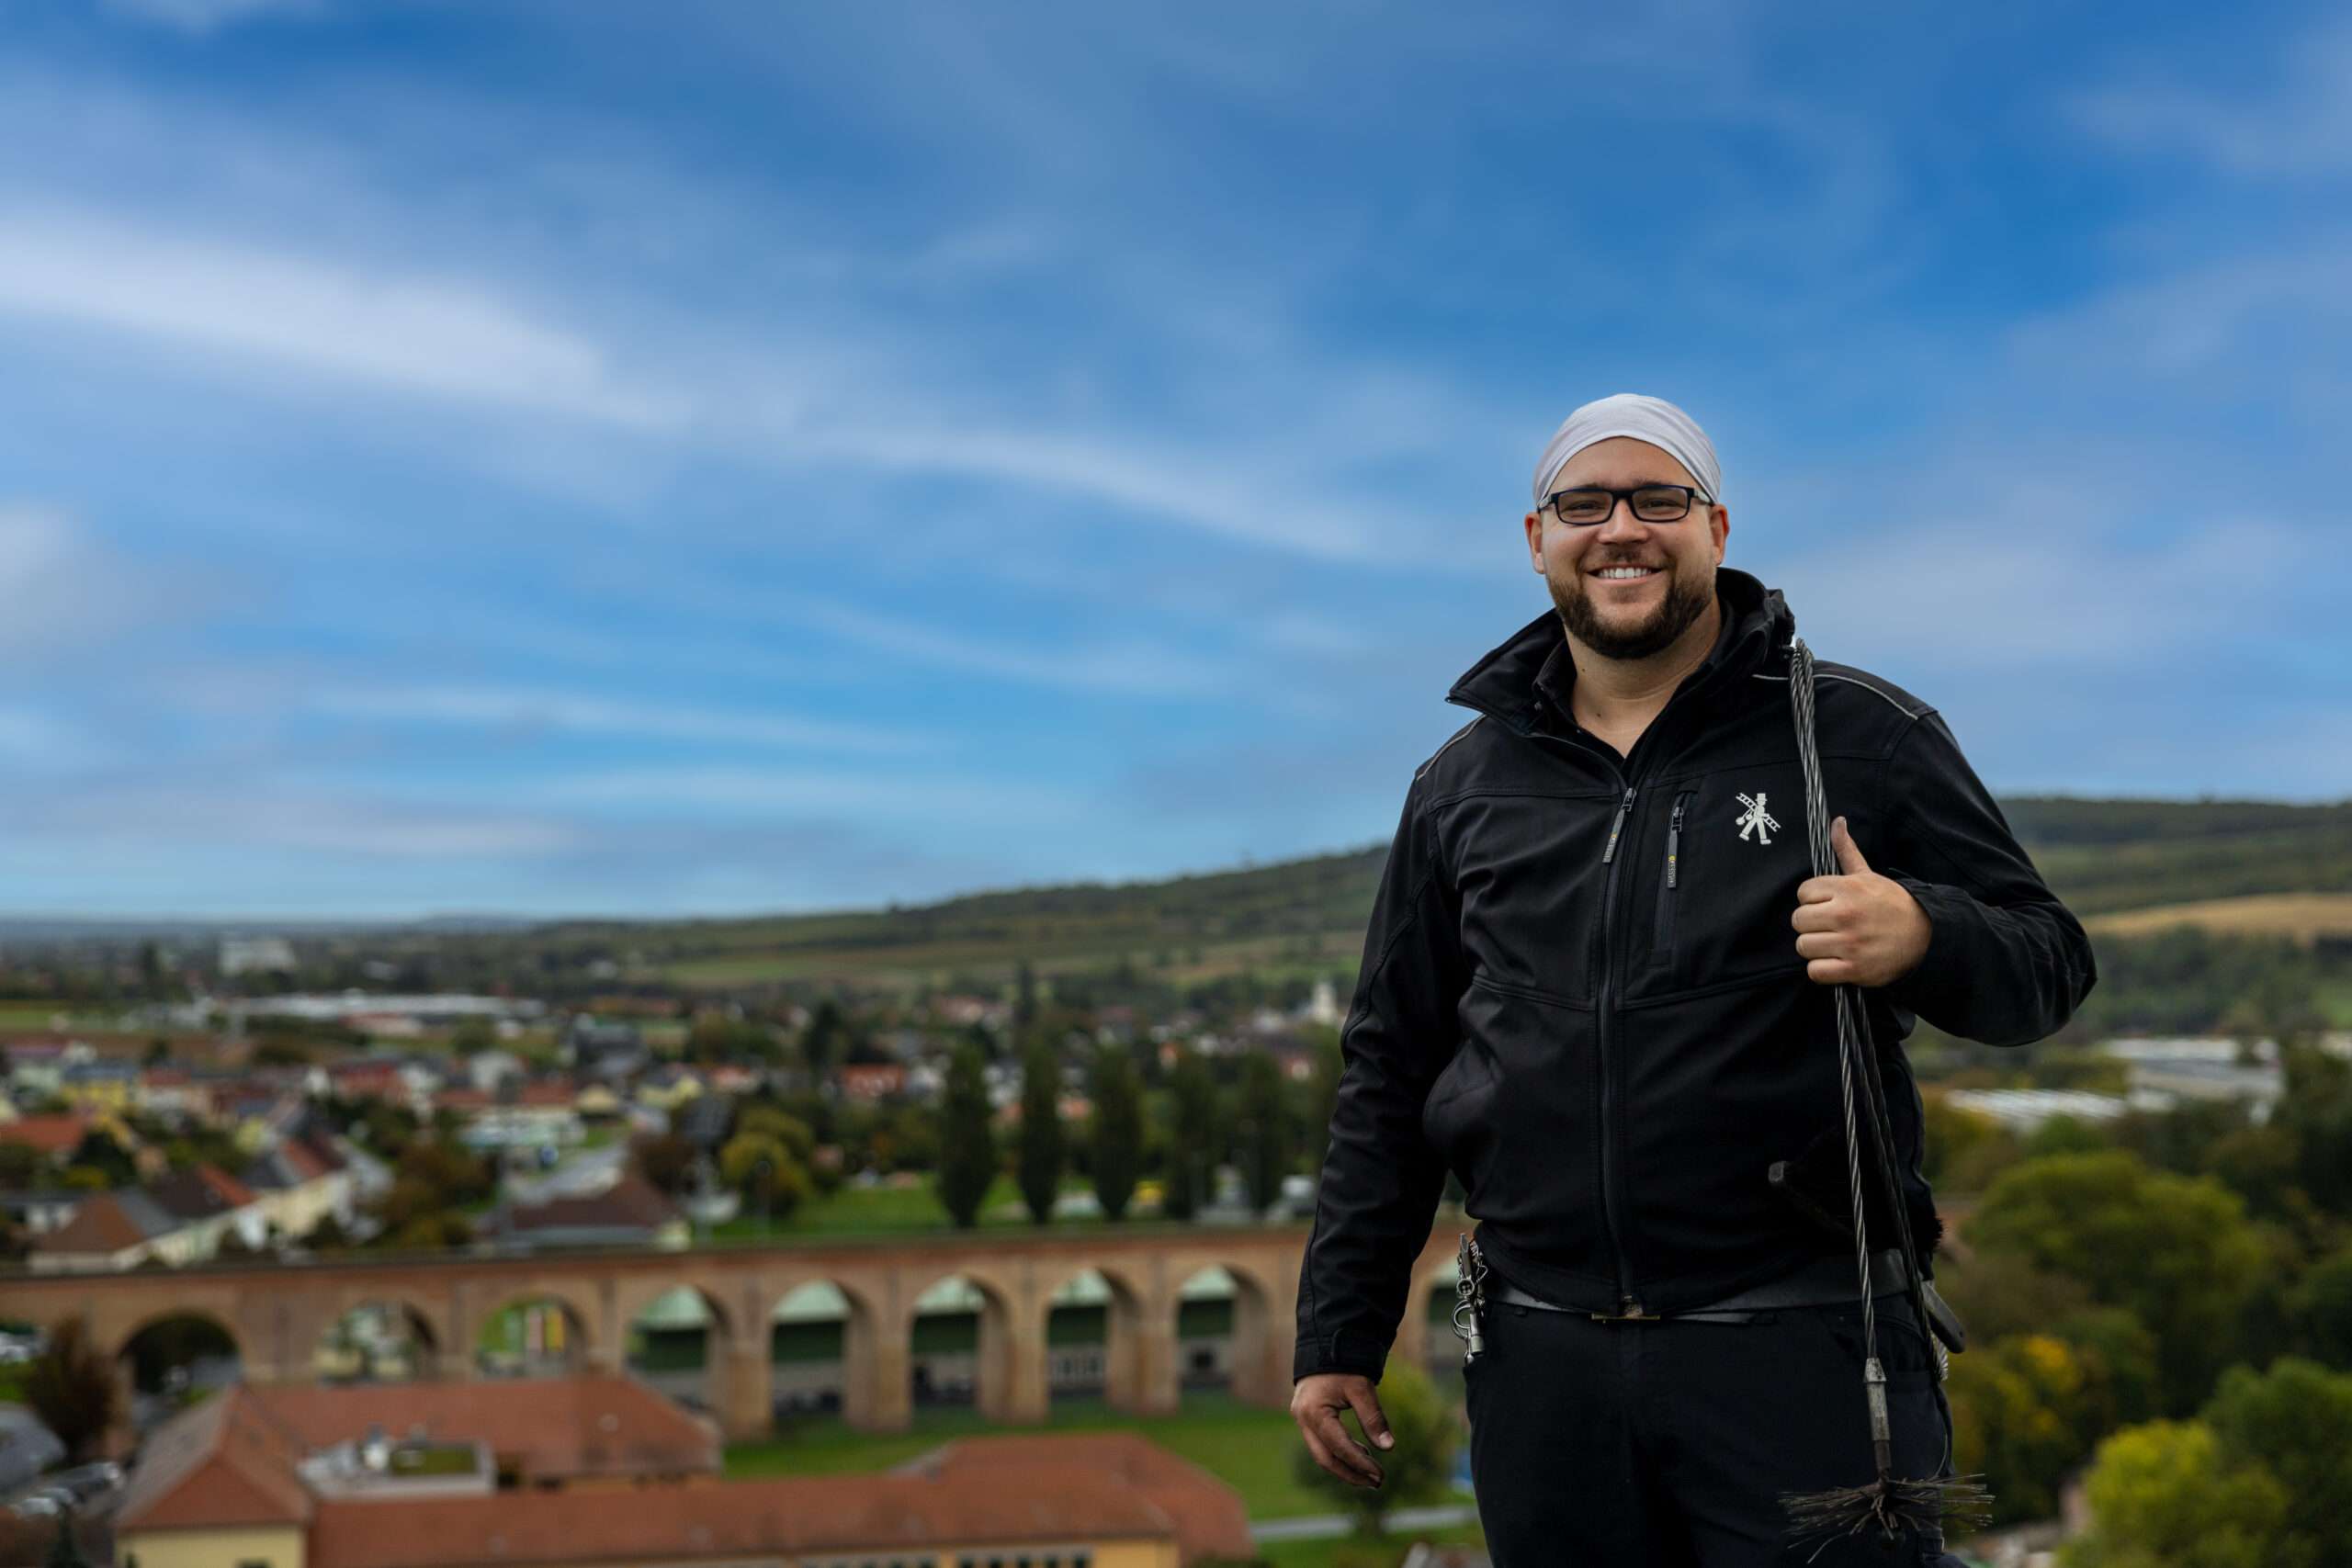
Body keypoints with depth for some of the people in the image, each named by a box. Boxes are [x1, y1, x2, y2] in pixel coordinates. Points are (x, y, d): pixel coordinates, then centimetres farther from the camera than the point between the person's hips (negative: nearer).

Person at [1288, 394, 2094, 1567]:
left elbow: (2048, 962, 2)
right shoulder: (1466, 786, 11)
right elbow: (1389, 1072, 14)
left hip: (1802, 1349, -2)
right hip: (1542, 1369, 3)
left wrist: (1924, 941, -21)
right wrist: (1337, 1335, 11)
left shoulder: (1859, 738, 2)